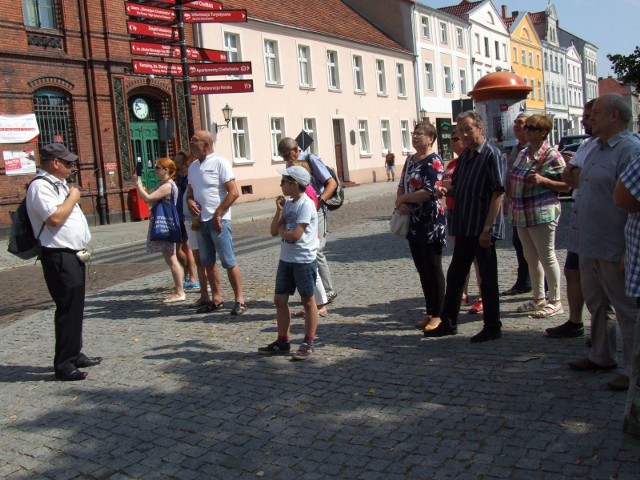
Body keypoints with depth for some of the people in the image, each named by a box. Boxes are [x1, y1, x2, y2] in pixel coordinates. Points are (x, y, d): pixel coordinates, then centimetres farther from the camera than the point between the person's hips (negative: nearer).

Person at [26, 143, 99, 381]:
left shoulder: (59, 184, 16)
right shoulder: (40, 187, -14)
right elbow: (55, 218, -25)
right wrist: (73, 197, -13)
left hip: (73, 254, 10)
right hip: (59, 257, -10)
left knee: (76, 307, 16)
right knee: (67, 308, -7)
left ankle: (75, 354, 28)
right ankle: (63, 364, 2)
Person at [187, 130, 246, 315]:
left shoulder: (220, 163, -9)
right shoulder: (193, 166, 13)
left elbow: (234, 192, -14)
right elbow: (190, 191, 22)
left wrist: (217, 215, -15)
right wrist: (190, 201, -2)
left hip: (218, 221, -8)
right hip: (201, 221, 8)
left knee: (229, 261, -5)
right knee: (208, 262, 11)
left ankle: (240, 300, 2)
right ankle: (217, 298, 20)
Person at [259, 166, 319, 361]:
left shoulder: (306, 205, -15)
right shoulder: (287, 204, 9)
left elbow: (295, 235, -22)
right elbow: (274, 231, 7)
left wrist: (281, 231, -3)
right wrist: (279, 210, -4)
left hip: (304, 260, -8)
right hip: (286, 259, 8)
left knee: (307, 301, 4)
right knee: (280, 300, 11)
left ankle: (309, 343, 14)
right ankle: (283, 341, 22)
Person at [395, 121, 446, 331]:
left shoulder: (434, 161, -12)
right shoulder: (410, 160, 15)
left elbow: (428, 192, -21)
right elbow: (401, 186, 17)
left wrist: (402, 199, -10)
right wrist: (400, 202, -5)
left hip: (431, 224, -8)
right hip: (413, 224, 8)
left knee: (433, 269, 0)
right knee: (422, 269, 13)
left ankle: (438, 314, 9)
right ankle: (430, 312, 23)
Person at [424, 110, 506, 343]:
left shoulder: (491, 154, -11)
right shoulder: (463, 157, 13)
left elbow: (498, 193, -17)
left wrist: (487, 228, -22)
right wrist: (446, 191, 0)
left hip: (482, 229, -8)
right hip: (464, 228, 8)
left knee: (487, 278, 3)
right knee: (455, 274, 14)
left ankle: (492, 327, 15)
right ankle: (448, 323, 26)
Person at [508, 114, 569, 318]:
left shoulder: (551, 155, -10)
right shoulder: (523, 154, 13)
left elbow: (566, 186, -10)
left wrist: (543, 180, -22)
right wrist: (510, 202, 14)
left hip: (542, 214, -8)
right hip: (522, 214, 8)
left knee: (546, 257, -1)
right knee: (531, 258, 14)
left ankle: (555, 302, 9)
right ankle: (538, 298, 25)